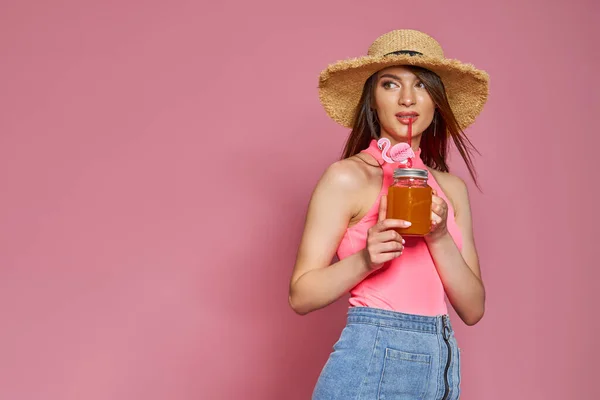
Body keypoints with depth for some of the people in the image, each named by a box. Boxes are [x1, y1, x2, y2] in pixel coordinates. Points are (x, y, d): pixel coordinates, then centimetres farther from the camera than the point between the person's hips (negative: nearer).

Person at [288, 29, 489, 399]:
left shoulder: (452, 188, 7)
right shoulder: (348, 176, -8)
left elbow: (473, 310, 3)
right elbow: (301, 296, -8)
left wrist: (439, 236, -11)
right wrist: (364, 260, -23)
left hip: (443, 366, 5)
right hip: (371, 364, -5)